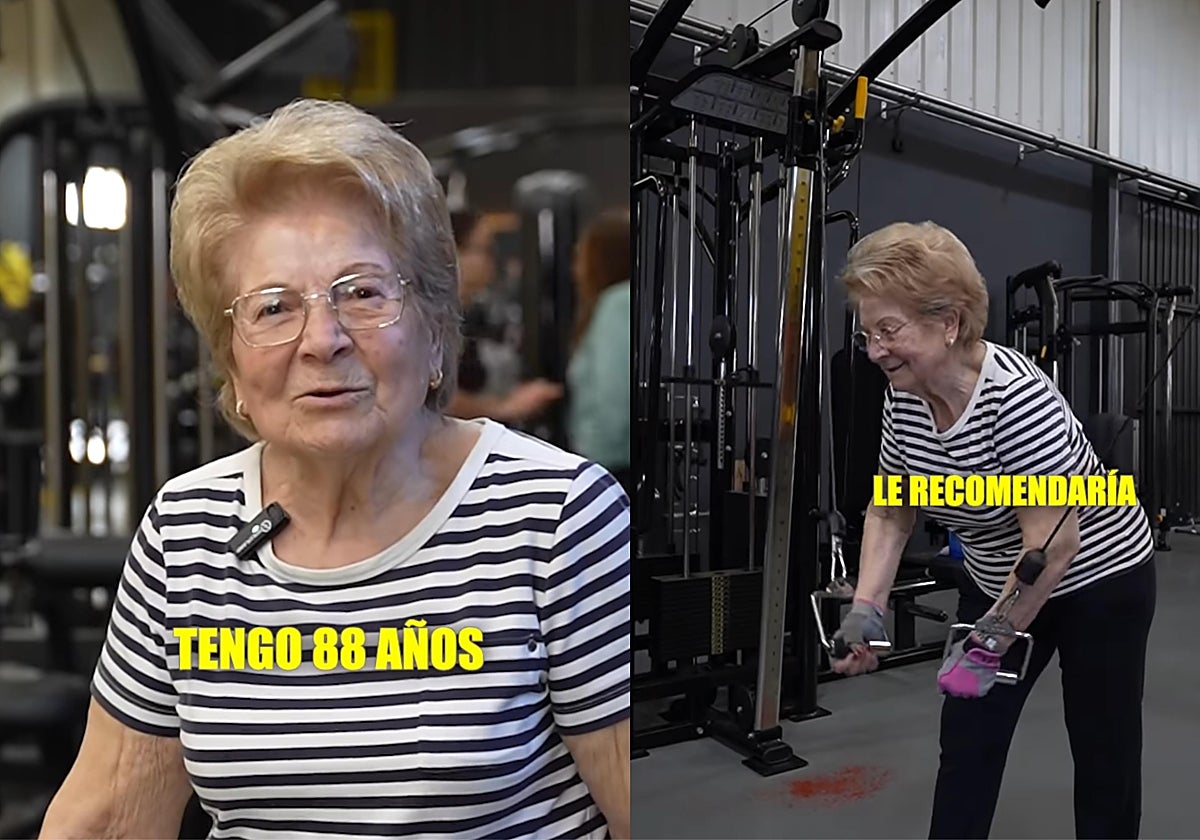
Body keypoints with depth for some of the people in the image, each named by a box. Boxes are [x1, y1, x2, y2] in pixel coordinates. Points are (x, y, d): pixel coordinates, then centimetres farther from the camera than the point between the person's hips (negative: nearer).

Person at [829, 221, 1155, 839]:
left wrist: (988, 646, -27)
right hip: (1000, 586, 6)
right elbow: (889, 514, -1)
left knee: (1103, 751, 12)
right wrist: (866, 608, -12)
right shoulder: (902, 401, -12)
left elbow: (1053, 545, -31)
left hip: (1099, 581, -6)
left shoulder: (1017, 396, -33)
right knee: (966, 741, 6)